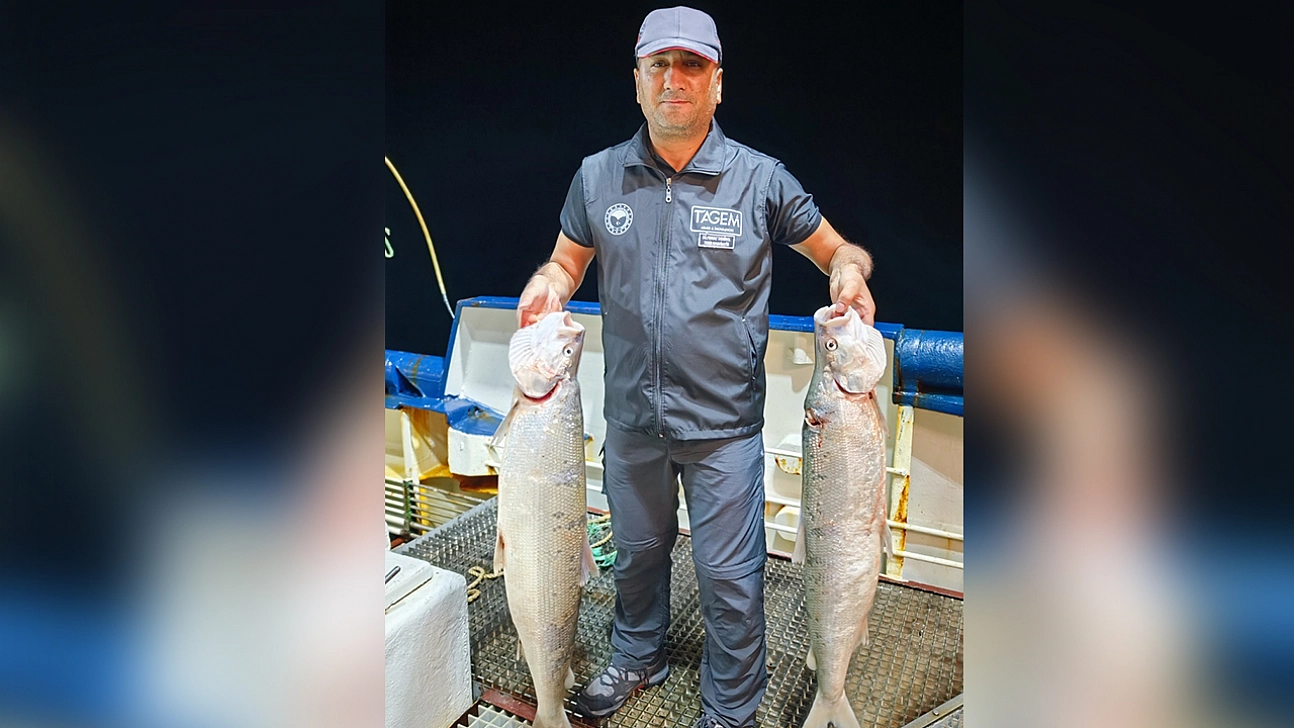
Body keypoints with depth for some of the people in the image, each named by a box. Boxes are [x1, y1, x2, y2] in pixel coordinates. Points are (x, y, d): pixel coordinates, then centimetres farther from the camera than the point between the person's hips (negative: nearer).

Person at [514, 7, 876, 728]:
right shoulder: (598, 176, 1)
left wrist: (849, 270, -18)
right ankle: (638, 658, 51)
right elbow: (567, 260, 12)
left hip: (724, 425, -2)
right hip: (632, 418, 3)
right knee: (637, 549, 23)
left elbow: (840, 250, 5)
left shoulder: (761, 179, -5)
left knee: (731, 576, 9)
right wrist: (547, 286, -10)